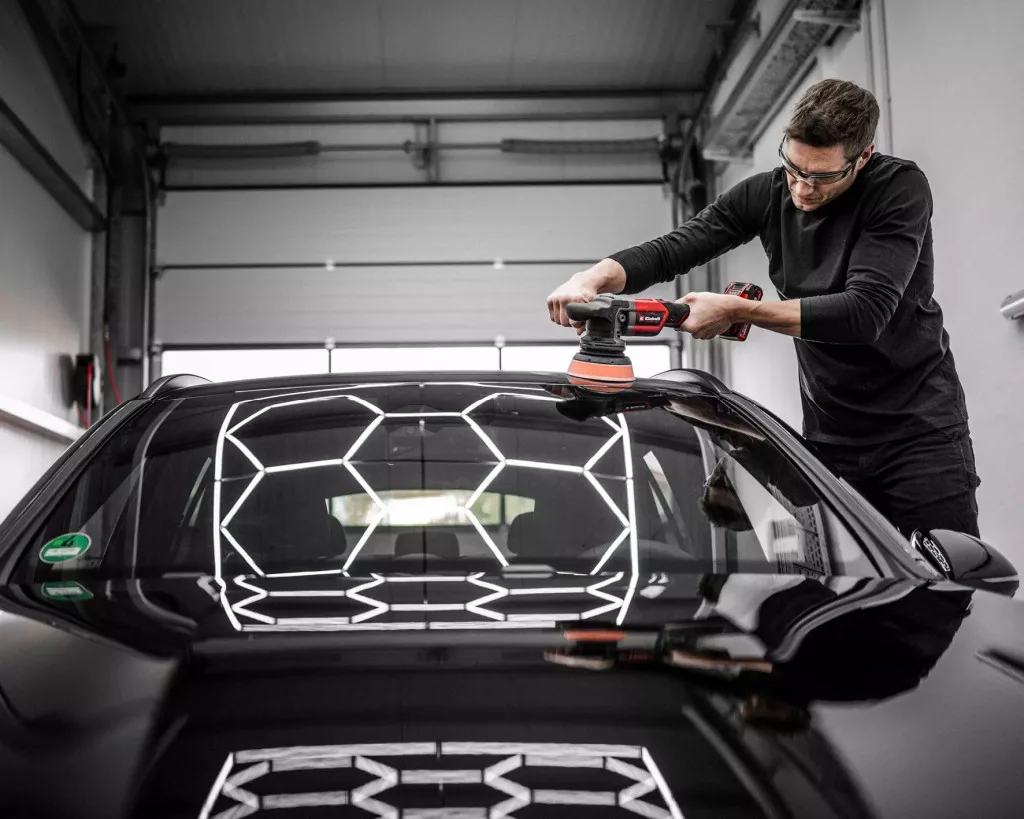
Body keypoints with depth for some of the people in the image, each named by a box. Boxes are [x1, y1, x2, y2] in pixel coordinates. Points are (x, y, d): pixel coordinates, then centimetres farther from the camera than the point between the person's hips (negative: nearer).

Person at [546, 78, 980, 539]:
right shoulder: (767, 195, -1)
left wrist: (737, 311, -25)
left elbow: (865, 312, -25)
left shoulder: (899, 188, -14)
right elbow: (667, 252, 0)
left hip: (919, 428, -4)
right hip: (829, 435, 4)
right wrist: (592, 277, -20)